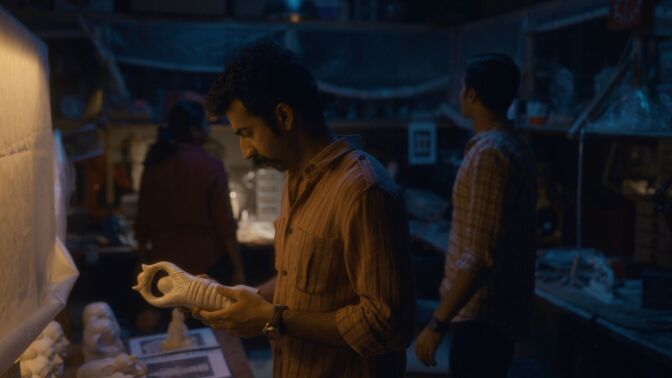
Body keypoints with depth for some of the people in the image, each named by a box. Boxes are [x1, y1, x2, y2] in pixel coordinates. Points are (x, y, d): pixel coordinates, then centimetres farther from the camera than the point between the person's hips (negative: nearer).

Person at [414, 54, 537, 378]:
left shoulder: (488, 153, -21)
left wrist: (437, 323, -22)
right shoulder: (514, 146, 10)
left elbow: (478, 256, -26)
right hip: (500, 309, 10)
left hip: (482, 313, -10)